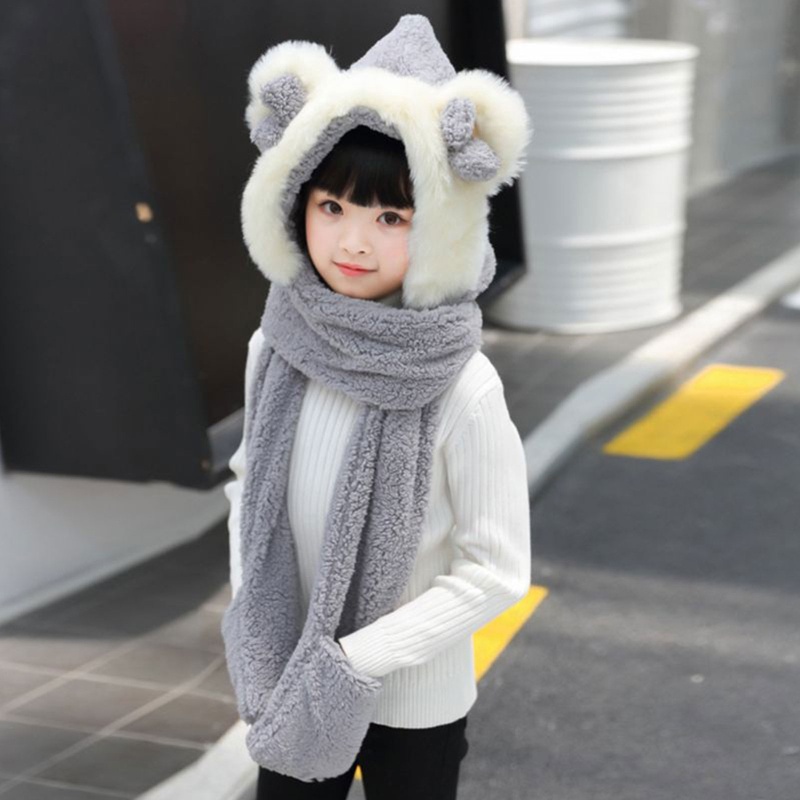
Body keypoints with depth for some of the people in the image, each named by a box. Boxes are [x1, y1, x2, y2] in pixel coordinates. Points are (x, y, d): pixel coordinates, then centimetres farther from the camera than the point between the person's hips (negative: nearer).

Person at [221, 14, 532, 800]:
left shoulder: (462, 389, -22)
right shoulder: (276, 349, -9)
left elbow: (496, 571, -16)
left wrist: (356, 660, -18)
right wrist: (249, 615, -5)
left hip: (414, 703, -4)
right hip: (293, 688, 4)